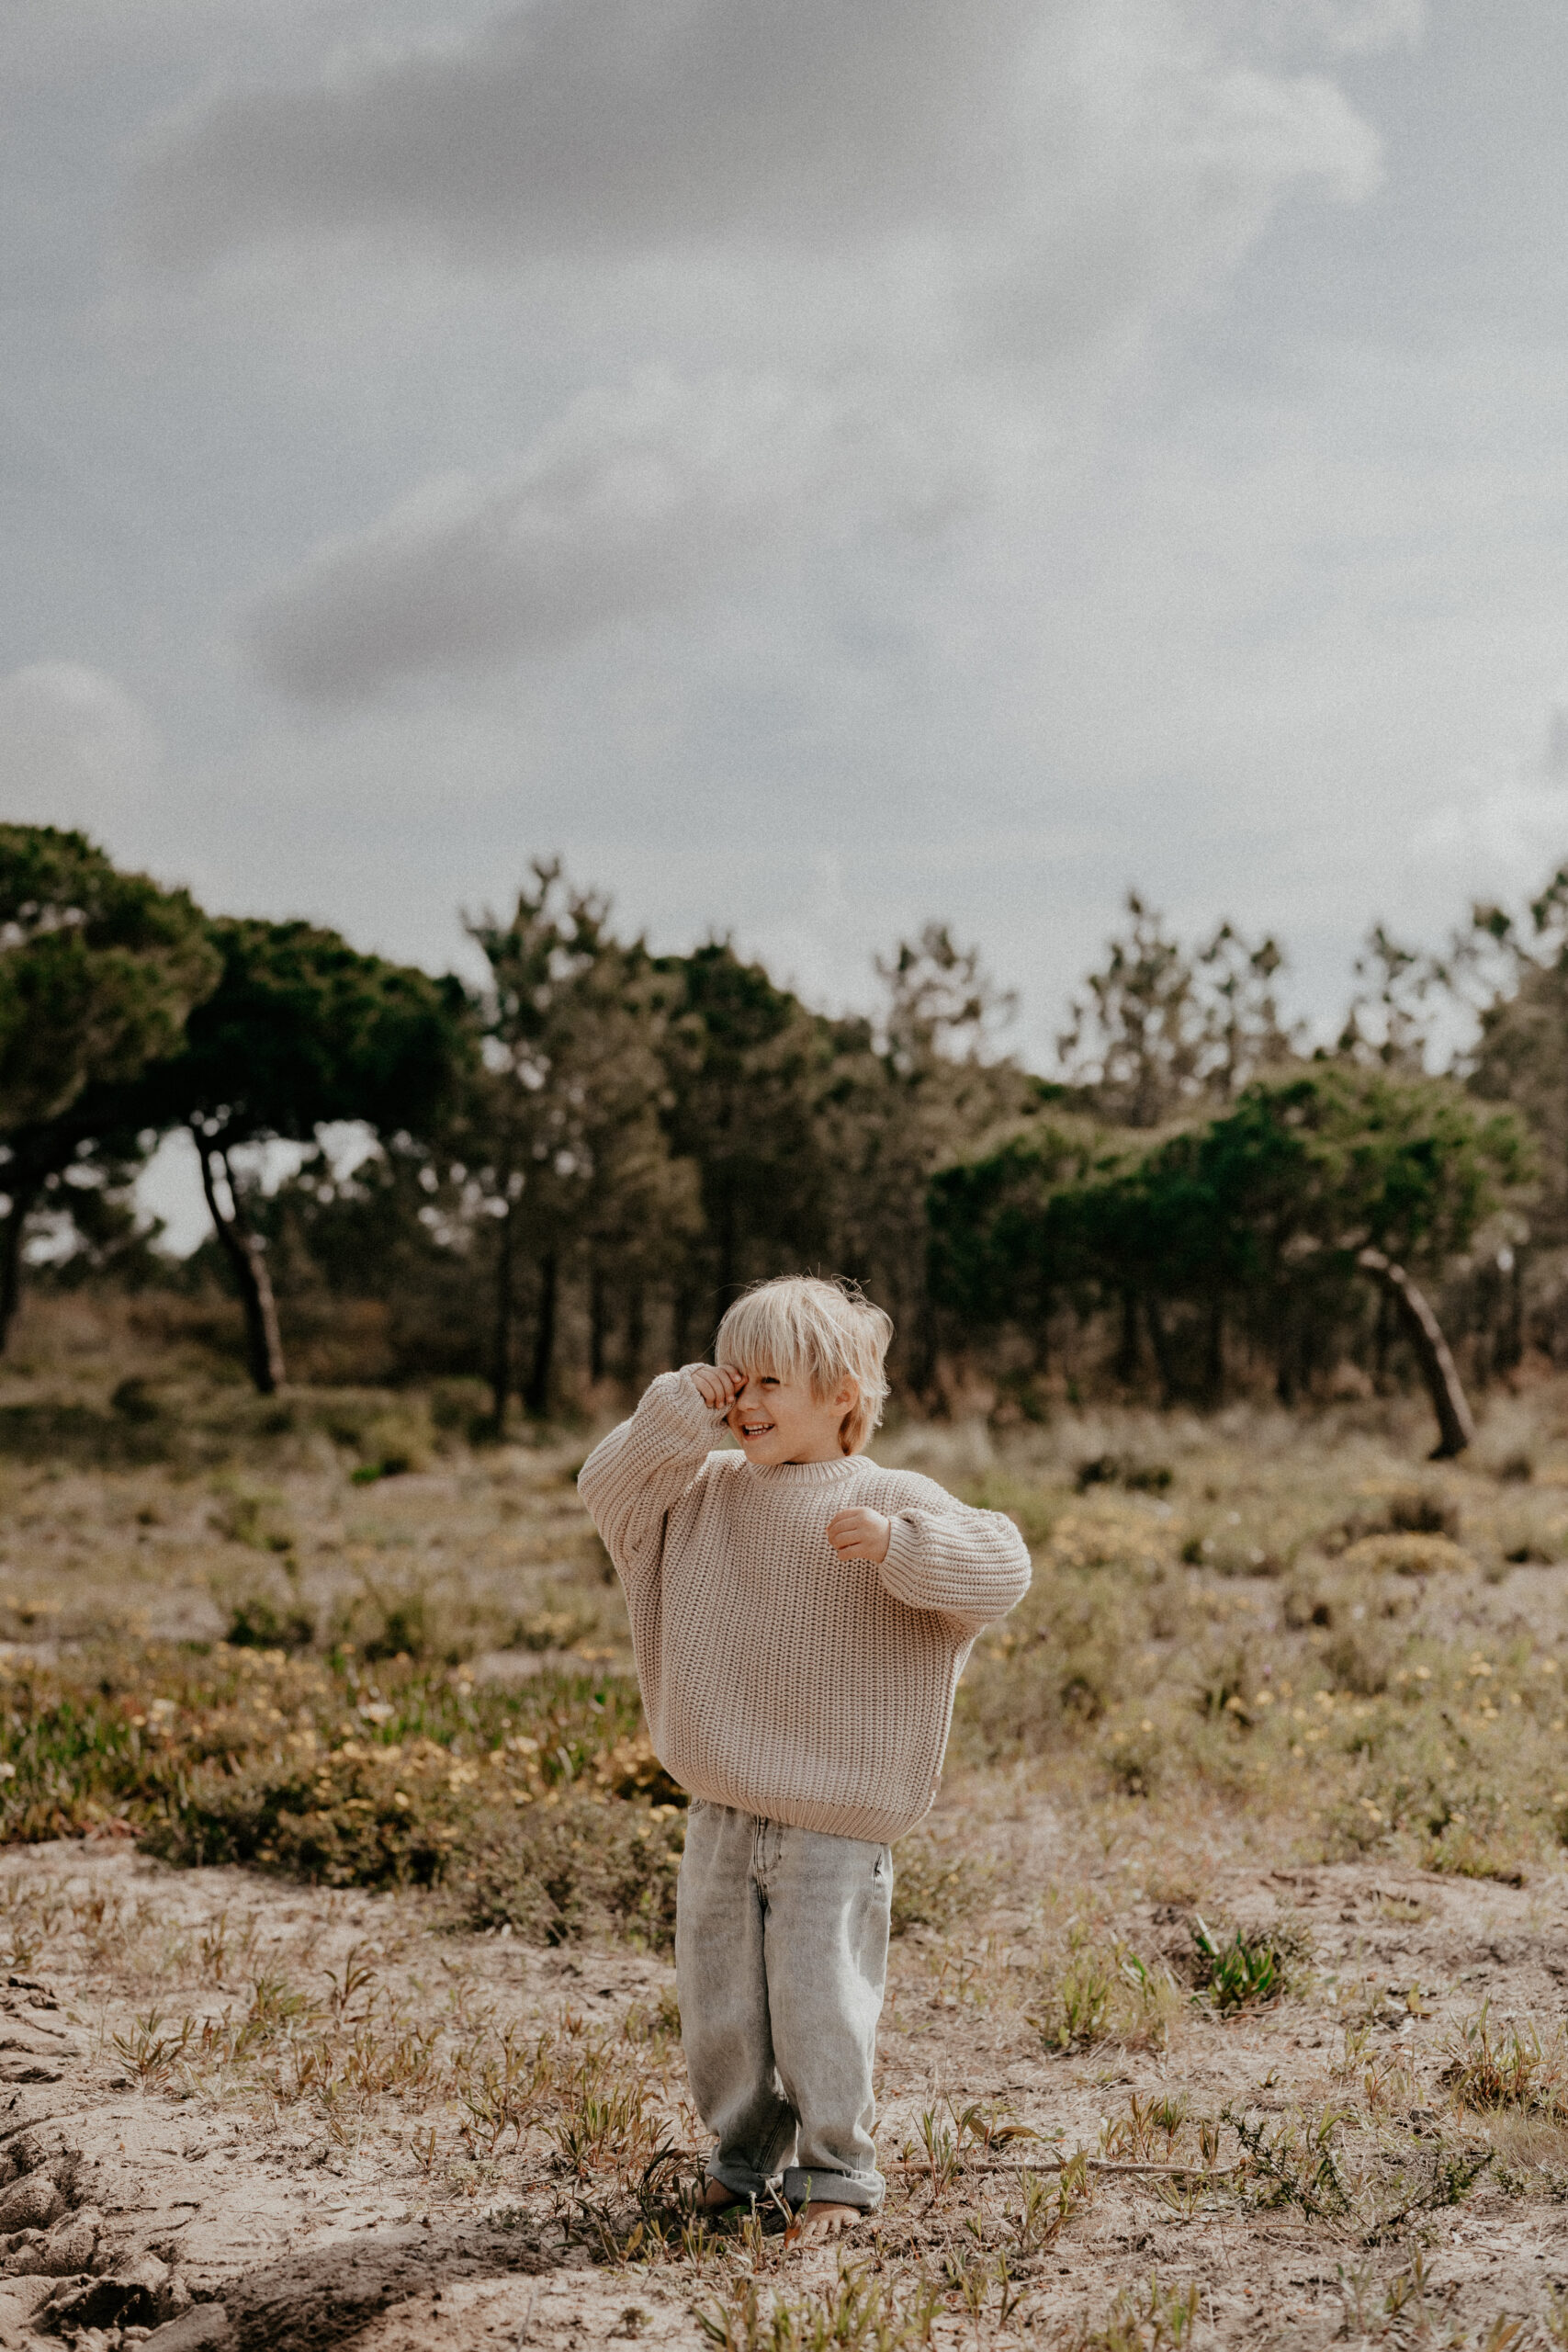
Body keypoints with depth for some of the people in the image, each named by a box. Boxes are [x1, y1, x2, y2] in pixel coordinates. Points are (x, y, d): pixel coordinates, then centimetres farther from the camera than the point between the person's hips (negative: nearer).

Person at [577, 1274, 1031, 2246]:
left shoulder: (891, 1502, -9)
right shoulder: (707, 1491, 7)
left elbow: (1001, 1566, -18)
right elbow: (608, 1491, 2)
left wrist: (897, 1544, -34)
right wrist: (680, 1408, -8)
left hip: (835, 1826, -5)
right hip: (722, 1814, 5)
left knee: (818, 2001, -4)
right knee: (718, 2002, 12)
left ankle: (836, 2171, 14)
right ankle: (745, 2152, 31)